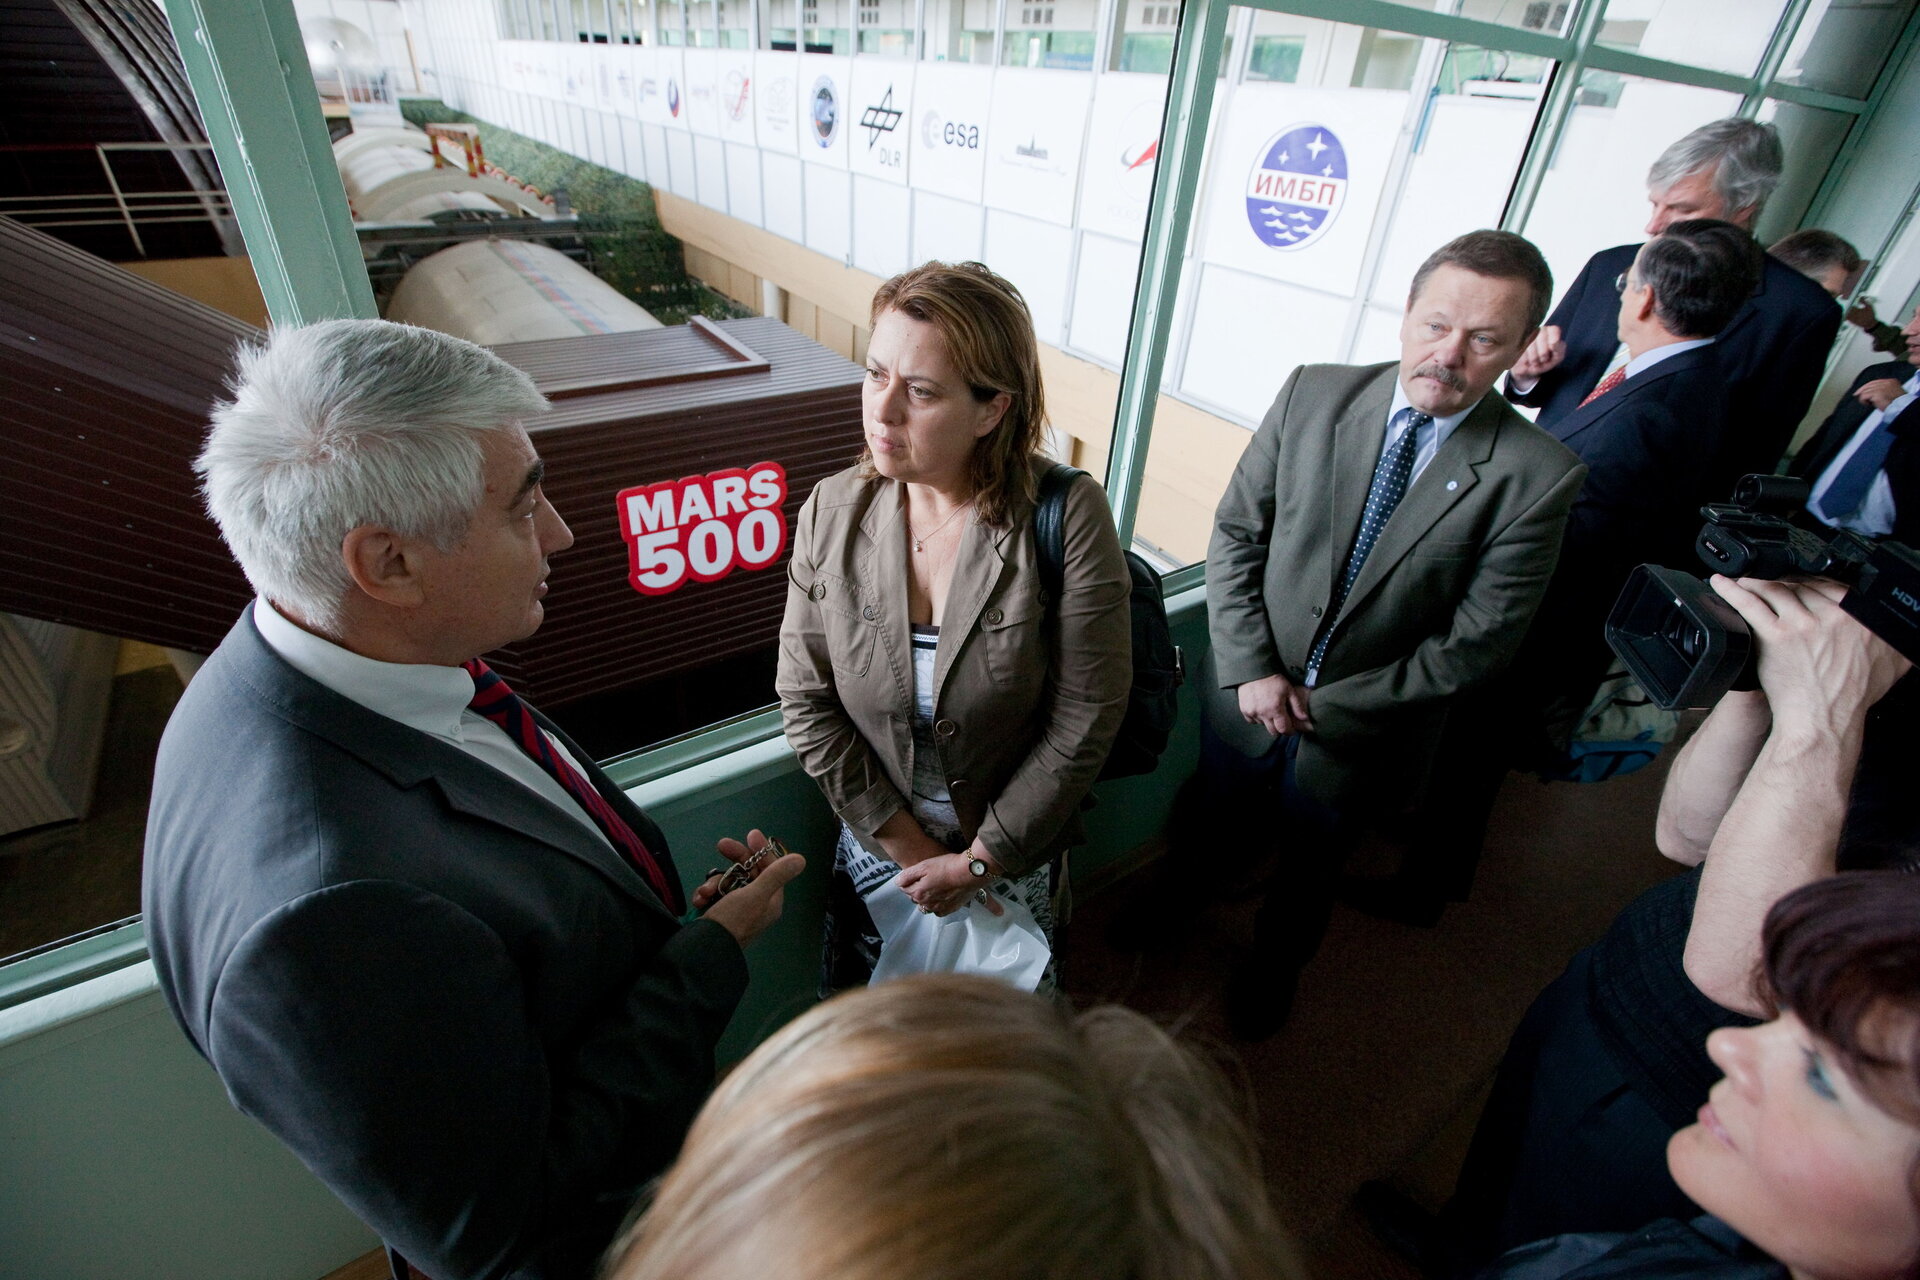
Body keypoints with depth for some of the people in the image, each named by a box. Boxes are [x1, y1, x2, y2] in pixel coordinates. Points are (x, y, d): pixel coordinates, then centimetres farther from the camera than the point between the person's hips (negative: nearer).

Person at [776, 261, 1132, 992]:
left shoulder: (1066, 517, -24)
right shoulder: (832, 512, -15)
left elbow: (1087, 719, -19)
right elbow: (806, 700, -10)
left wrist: (981, 859, -13)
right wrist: (908, 846, -11)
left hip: (1013, 849, -2)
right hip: (877, 844, 2)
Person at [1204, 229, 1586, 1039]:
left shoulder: (1537, 475, -18)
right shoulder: (1314, 395, -12)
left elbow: (1480, 641, -16)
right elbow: (1234, 533, -8)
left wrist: (1327, 703, -17)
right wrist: (1251, 670, -16)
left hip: (1360, 730, -1)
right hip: (1249, 693, 2)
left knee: (1310, 865, 25)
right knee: (1210, 819, 27)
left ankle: (1273, 964, 56)